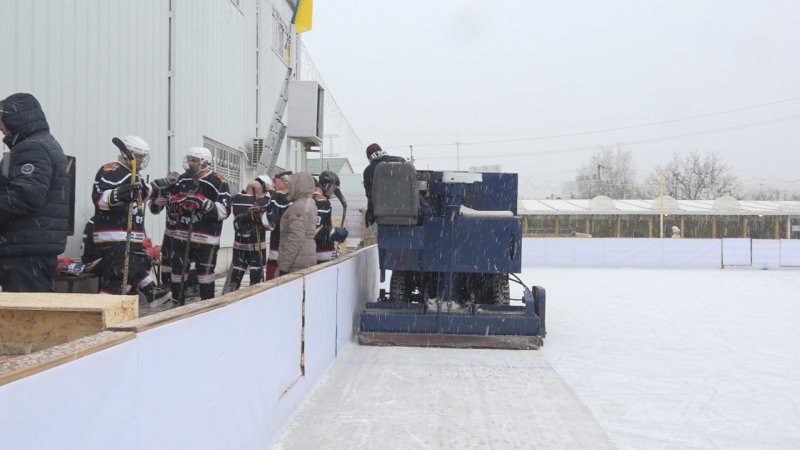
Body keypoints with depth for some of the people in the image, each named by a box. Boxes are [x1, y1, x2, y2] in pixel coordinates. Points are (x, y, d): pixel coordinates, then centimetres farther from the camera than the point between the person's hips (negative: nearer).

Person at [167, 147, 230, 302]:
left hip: (206, 237, -6)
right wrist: (175, 200, -6)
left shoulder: (218, 181, -10)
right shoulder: (183, 179, 11)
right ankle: (176, 302, 27)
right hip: (182, 235, 6)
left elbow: (224, 211, -16)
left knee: (205, 272, -1)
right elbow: (171, 205, 18)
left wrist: (203, 203, -27)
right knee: (177, 269, 12)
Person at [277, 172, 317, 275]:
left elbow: (296, 239, -20)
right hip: (307, 261, 9)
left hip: (297, 264, -9)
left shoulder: (299, 206, -14)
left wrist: (283, 266, -19)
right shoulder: (310, 203, 15)